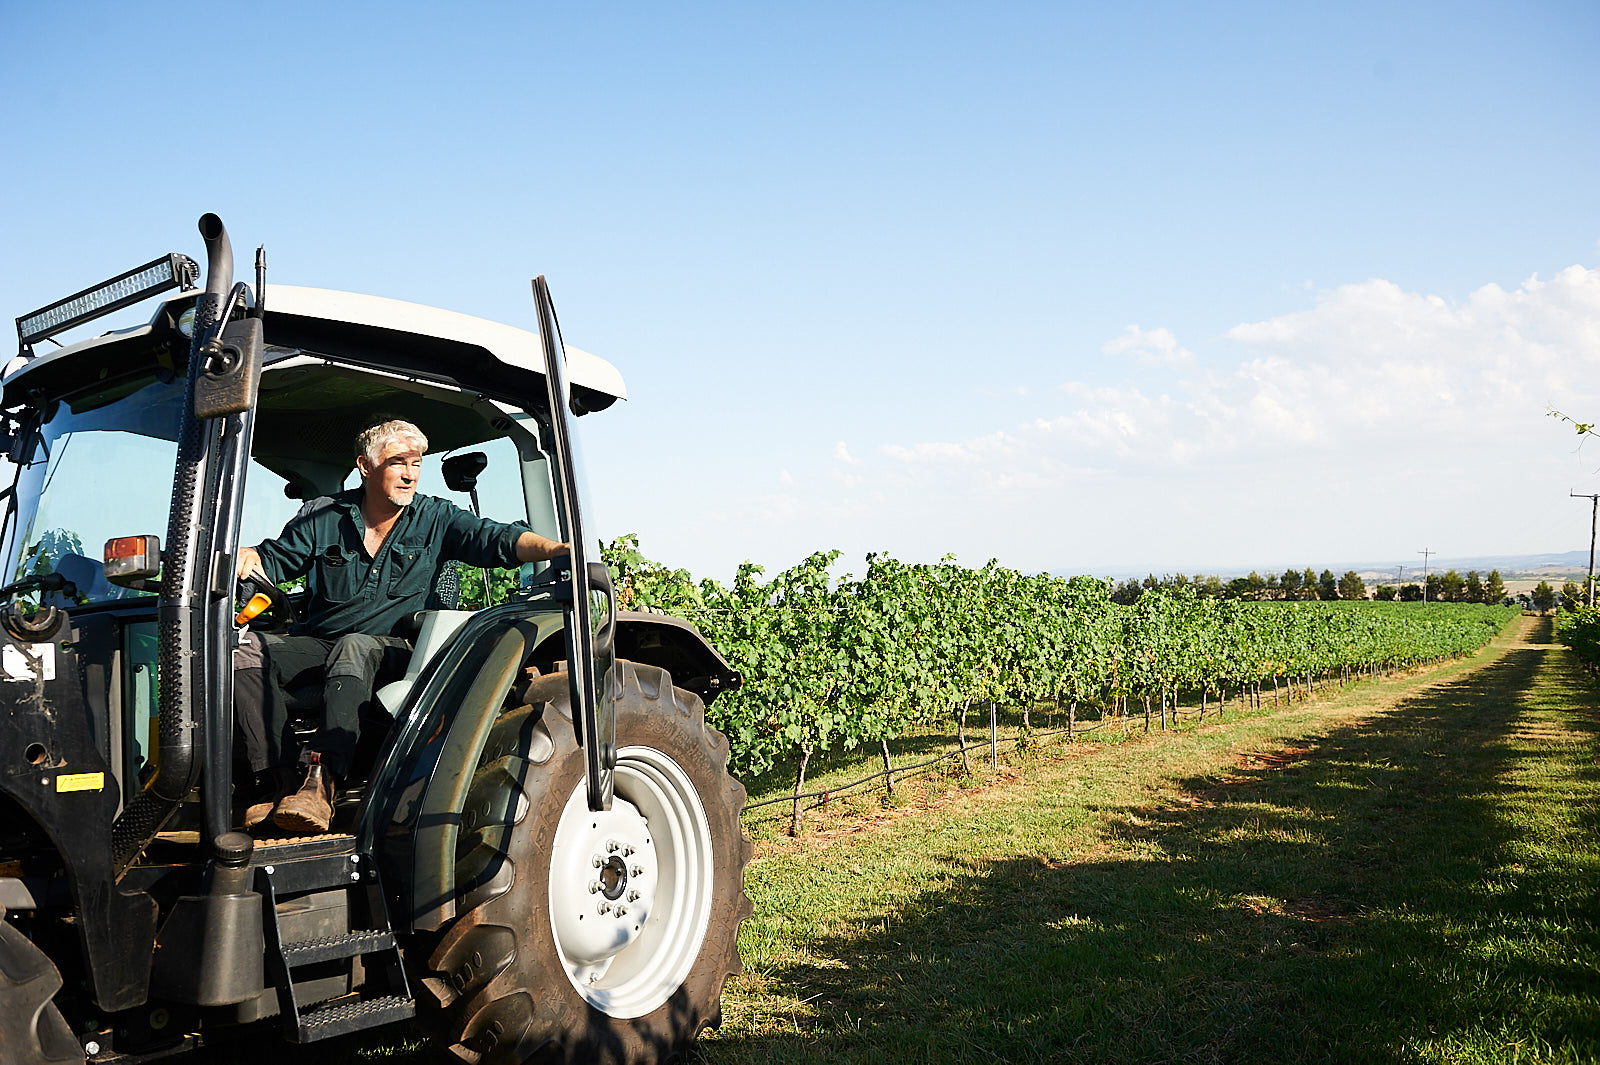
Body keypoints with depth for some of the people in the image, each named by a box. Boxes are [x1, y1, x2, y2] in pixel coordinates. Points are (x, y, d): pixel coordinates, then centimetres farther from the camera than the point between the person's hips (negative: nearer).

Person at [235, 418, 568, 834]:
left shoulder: (436, 519, 3)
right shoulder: (322, 516, 7)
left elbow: (498, 539, -9)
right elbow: (276, 559, 12)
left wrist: (556, 549, -28)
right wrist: (247, 558, -13)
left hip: (391, 648, -3)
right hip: (318, 642, 3)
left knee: (355, 647, -37)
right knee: (247, 652, -21)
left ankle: (321, 782, -47)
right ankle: (284, 781, -25)